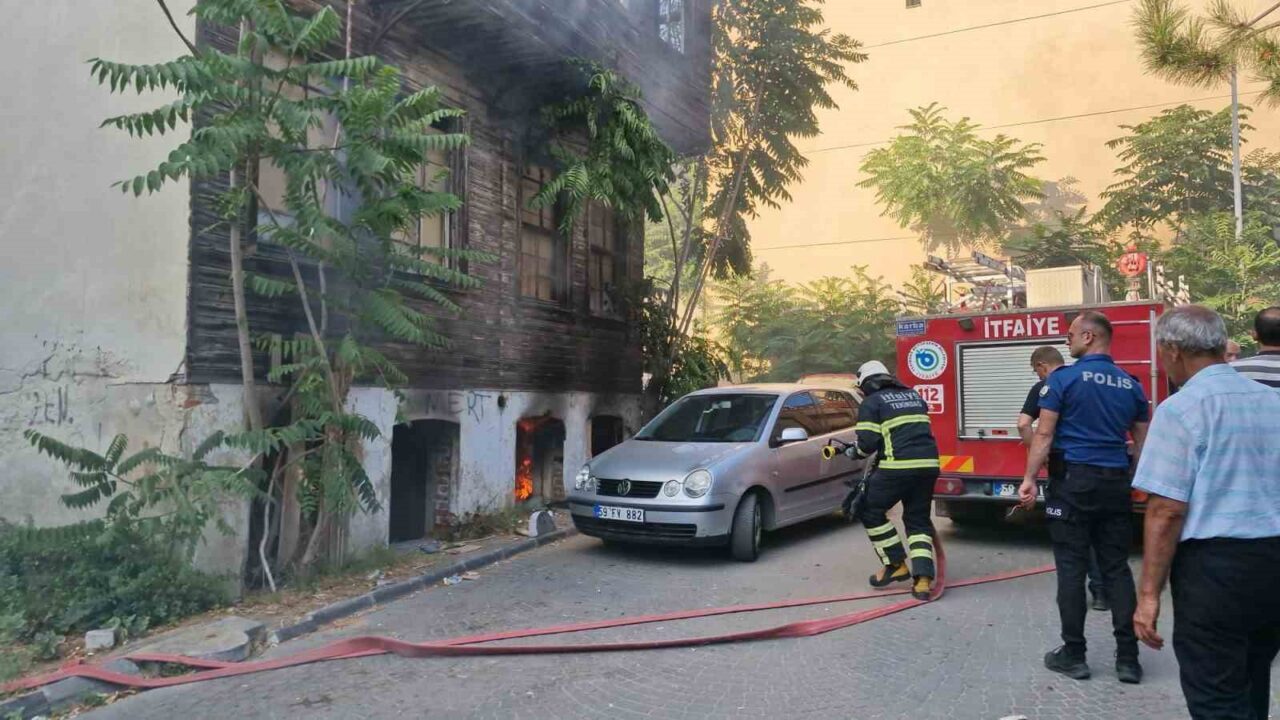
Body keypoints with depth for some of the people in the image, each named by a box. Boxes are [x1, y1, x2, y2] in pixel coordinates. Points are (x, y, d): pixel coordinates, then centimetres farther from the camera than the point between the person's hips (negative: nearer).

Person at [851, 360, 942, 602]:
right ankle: (923, 578, 0)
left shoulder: (871, 402, 1)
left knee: (870, 511, 12)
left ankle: (896, 565, 12)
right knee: (918, 521, 14)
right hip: (928, 465, 7)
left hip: (898, 467, -7)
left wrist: (855, 451, 14)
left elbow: (868, 442, -6)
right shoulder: (914, 395, 22)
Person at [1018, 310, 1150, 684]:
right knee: (1117, 568, 9)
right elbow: (1142, 443, 14)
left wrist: (1029, 479, -4)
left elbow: (1044, 434, -9)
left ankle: (1074, 655, 7)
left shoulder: (1064, 378, -6)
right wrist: (1139, 483, 25)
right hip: (1116, 484, 5)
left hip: (1075, 481, -5)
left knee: (1071, 568, 1)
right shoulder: (1131, 384, 9)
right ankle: (1128, 657, 11)